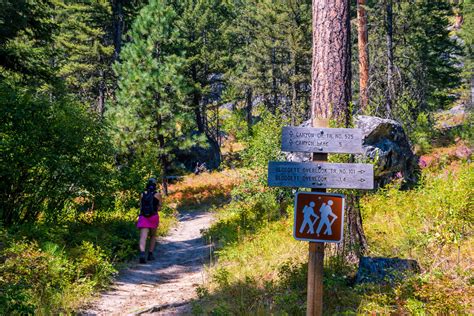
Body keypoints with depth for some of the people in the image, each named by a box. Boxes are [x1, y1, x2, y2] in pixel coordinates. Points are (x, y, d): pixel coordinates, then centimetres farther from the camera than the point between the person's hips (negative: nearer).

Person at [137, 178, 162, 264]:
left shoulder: (142, 194, 7)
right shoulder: (158, 194, 1)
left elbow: (141, 207, 10)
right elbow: (159, 207, 6)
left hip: (143, 217, 0)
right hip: (154, 217, 0)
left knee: (143, 237, -9)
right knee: (153, 236, 21)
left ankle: (142, 253, -32)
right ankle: (150, 254, 18)